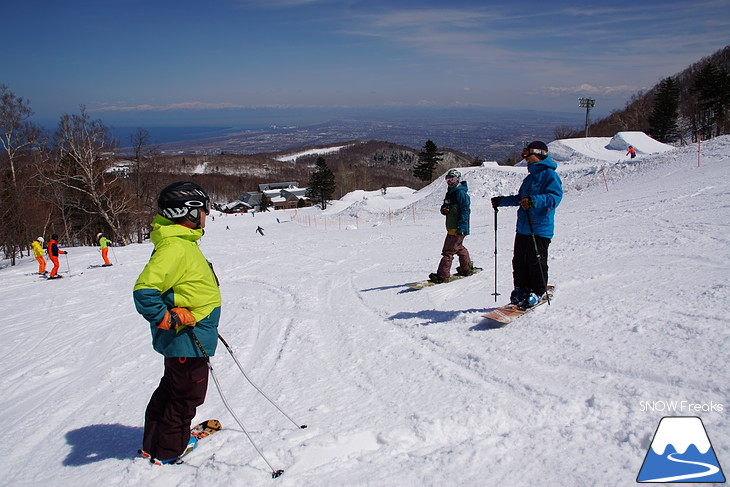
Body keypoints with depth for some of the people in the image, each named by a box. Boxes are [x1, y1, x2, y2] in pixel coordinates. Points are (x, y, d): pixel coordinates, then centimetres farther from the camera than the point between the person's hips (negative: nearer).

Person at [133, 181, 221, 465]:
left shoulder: (183, 242, 9)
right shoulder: (175, 248, -25)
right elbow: (144, 291, -33)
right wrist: (168, 319, -26)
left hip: (189, 337, 11)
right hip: (186, 339, -11)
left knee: (172, 388, 24)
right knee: (187, 395, 5)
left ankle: (153, 444, 40)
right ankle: (167, 452, 22)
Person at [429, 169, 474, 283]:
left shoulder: (461, 193, -13)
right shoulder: (450, 193, 17)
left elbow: (465, 211, -18)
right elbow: (445, 207, 24)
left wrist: (461, 227, -23)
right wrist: (444, 209, -2)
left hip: (458, 229, -10)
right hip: (451, 228, 10)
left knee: (448, 251, -11)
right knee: (459, 248, 23)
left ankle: (442, 274, -9)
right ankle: (467, 268, 38)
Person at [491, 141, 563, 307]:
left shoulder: (550, 175, -8)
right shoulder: (530, 177, 20)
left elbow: (555, 197, -22)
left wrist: (534, 201, -35)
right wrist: (501, 201, 28)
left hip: (540, 229, -8)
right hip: (523, 228, 8)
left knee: (536, 261, -2)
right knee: (519, 260, 10)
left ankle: (537, 292, 11)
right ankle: (521, 289, 22)